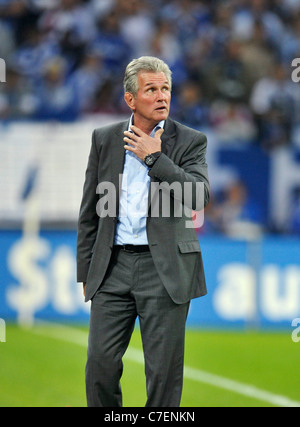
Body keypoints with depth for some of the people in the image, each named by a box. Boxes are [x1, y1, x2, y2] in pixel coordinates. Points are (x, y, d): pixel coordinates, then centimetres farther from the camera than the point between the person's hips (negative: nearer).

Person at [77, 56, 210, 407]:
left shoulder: (190, 141, 2)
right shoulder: (105, 139, 9)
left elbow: (199, 197, -14)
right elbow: (89, 211, 13)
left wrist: (154, 157, -12)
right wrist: (86, 272, 10)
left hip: (165, 269, -2)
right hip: (114, 266, 2)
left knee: (164, 368, 0)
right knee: (101, 363, -1)